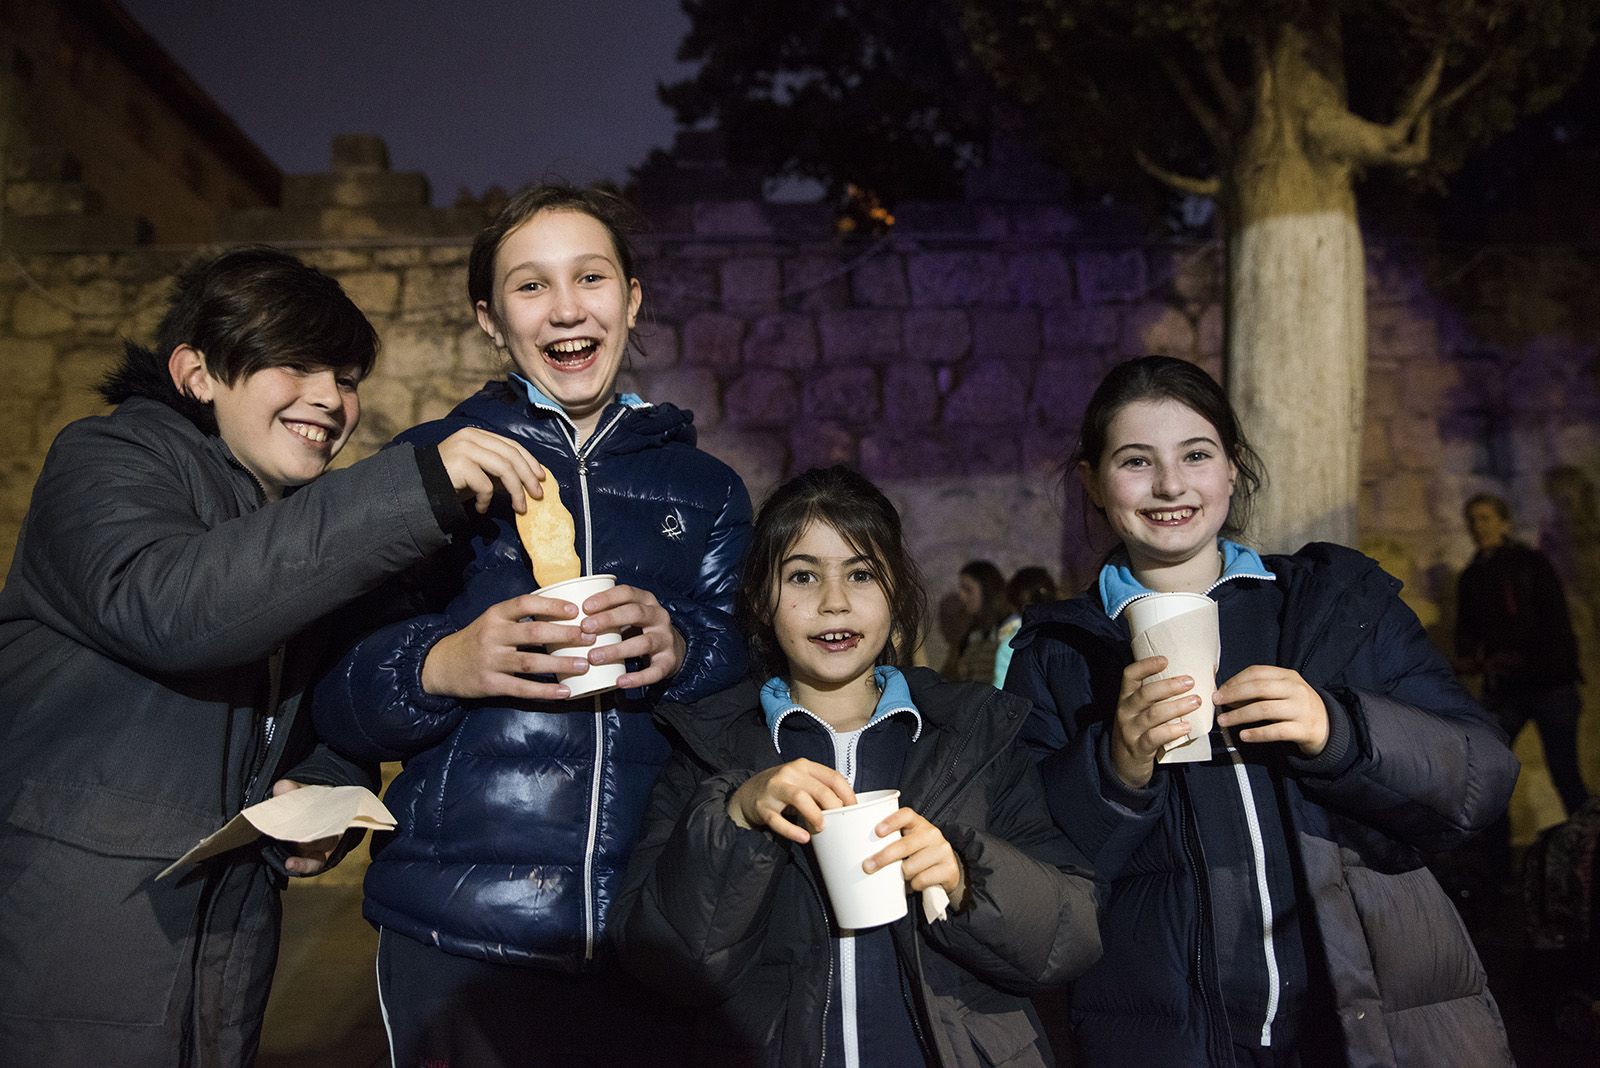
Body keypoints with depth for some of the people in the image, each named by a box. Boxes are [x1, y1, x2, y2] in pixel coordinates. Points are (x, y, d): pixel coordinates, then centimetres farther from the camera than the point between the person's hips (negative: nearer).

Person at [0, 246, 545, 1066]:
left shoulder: (326, 531, 13)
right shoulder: (105, 461, -8)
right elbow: (157, 605, -31)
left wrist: (326, 796, -8)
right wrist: (419, 487, -37)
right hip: (66, 930, -6)